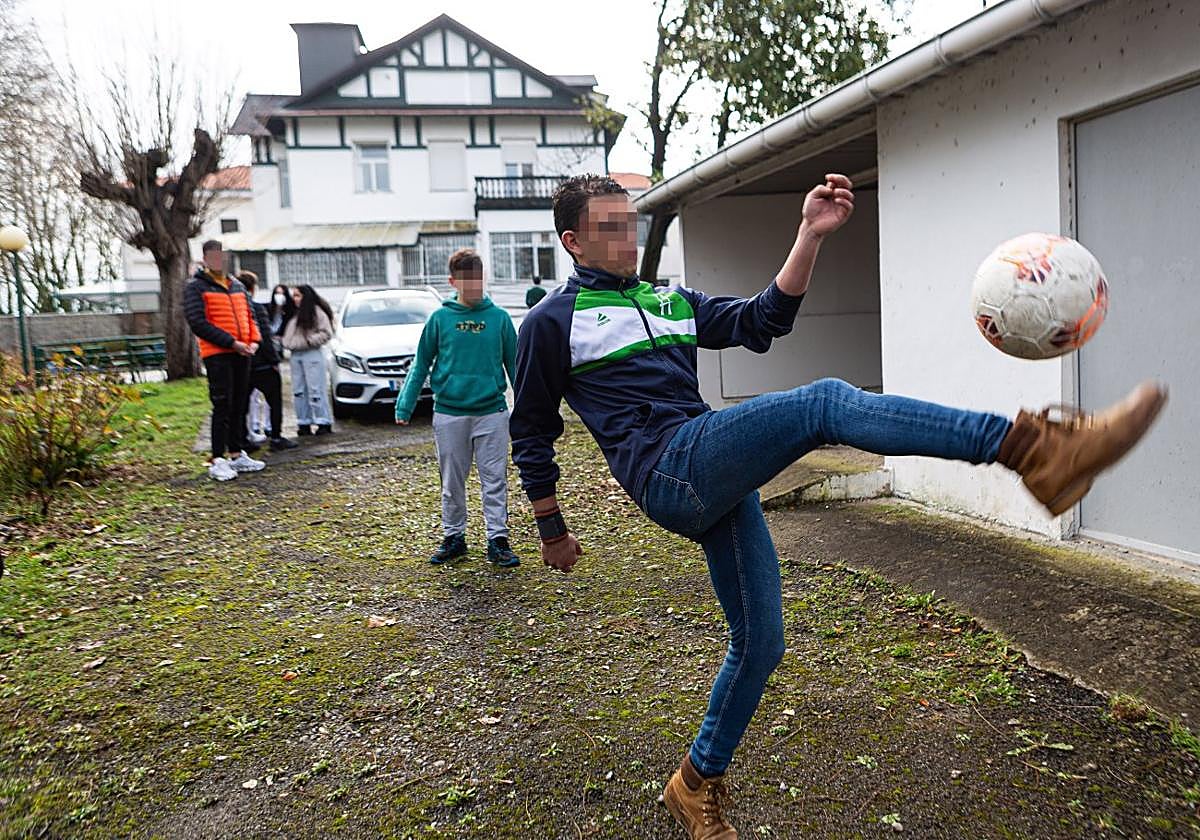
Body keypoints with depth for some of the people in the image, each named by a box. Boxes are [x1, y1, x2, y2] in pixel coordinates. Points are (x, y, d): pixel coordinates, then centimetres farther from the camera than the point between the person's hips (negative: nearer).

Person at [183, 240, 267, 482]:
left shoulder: (237, 286, 19)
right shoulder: (196, 287, -2)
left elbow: (250, 315, 20)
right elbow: (198, 323, -12)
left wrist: (254, 341, -1)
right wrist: (231, 343, -17)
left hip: (241, 354, 7)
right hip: (217, 355, -6)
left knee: (239, 406, 10)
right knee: (222, 406, -9)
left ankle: (237, 454, 19)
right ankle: (217, 461, -6)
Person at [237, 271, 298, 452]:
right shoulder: (256, 308, -12)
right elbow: (265, 338, -15)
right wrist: (274, 360, -10)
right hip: (263, 364, -6)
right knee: (275, 402, 3)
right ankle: (276, 438, 3)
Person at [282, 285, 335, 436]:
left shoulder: (317, 312, -3)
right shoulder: (294, 314, 18)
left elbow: (326, 333, -9)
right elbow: (287, 333, 25)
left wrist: (309, 340, -15)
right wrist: (286, 343, 7)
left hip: (312, 354, -7)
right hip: (296, 355, 7)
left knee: (316, 389, -8)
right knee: (299, 390, 6)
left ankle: (324, 422, -3)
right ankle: (304, 423, 12)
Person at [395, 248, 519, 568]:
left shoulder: (499, 318, 1)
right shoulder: (440, 318, 0)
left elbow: (514, 365, 7)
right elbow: (421, 364, 5)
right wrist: (404, 406, 0)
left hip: (492, 412, 0)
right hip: (449, 414, 0)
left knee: (495, 481, 2)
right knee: (452, 483, 11)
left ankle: (498, 540, 11)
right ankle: (453, 538, 24)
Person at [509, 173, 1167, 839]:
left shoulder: (670, 302, 24)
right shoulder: (552, 322, 7)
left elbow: (761, 322, 15)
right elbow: (532, 434, 11)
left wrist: (811, 234, 3)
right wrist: (552, 530, 12)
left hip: (718, 480, 7)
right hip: (669, 469, -7)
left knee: (760, 641, 9)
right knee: (824, 402, -23)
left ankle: (698, 783, 28)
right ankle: (1028, 446, -32)